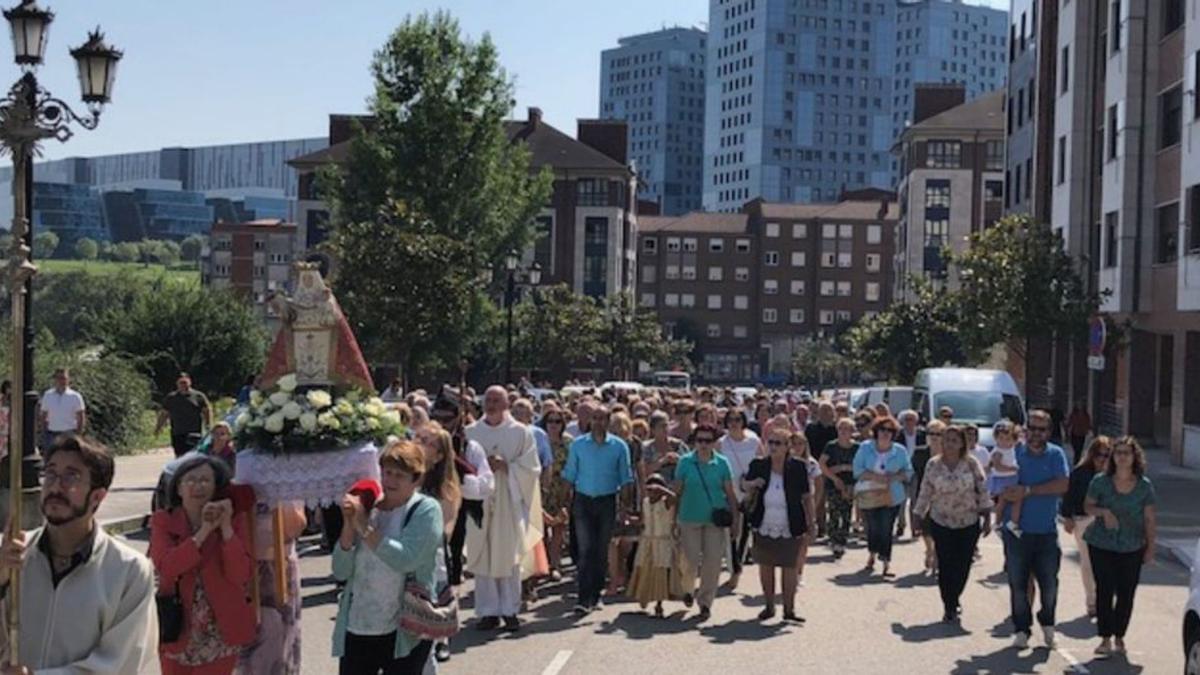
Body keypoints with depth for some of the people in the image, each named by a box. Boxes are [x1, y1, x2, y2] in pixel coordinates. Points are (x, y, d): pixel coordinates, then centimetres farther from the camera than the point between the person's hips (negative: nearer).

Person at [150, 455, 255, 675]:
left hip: (220, 635, -1)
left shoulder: (234, 520, -4)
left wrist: (226, 527, -21)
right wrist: (204, 531, -24)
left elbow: (241, 575, -15)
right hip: (178, 630, 1)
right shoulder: (163, 521, -4)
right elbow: (165, 567, -21)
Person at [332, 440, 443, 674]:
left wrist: (364, 527, -18)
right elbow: (340, 572, 1)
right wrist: (349, 525, -11)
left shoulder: (426, 509, -6)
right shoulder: (367, 507, 5)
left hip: (405, 632, -4)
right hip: (357, 628, 4)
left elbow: (405, 559, -22)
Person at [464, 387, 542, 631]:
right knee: (482, 556, 1)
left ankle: (510, 610, 9)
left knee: (508, 556, 0)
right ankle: (488, 611, 8)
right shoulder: (471, 432, 8)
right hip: (480, 502, 1)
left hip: (509, 503, -1)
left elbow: (531, 467, -1)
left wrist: (506, 466, -14)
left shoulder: (520, 432, 3)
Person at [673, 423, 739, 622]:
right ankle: (688, 589, 33)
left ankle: (705, 602, 11)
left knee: (712, 561, -2)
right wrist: (673, 518, 2)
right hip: (690, 519, -1)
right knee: (692, 560, 1)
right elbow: (677, 491, 3)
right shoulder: (685, 462, -1)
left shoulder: (722, 463, 1)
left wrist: (735, 517, 2)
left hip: (715, 519, 1)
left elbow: (730, 493, 5)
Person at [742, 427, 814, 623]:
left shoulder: (798, 467, -8)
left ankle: (789, 609, 15)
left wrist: (811, 522, -2)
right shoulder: (759, 465, -3)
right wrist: (753, 484, -11)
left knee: (789, 568, 3)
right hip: (764, 528, 3)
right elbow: (745, 485, 13)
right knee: (765, 567, 12)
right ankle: (769, 606, 28)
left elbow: (807, 497, -1)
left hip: (790, 529, -3)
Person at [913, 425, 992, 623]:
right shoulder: (933, 465, -2)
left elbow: (983, 490, -1)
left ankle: (953, 602, 27)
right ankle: (950, 607, 9)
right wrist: (917, 517, 5)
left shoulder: (972, 464, -4)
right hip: (941, 522, 0)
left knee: (962, 566, 4)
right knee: (945, 565, -3)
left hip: (969, 523, 0)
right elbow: (924, 493, 4)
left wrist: (987, 518, -3)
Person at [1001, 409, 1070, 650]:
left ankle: (1047, 623, 29)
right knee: (1018, 583, 5)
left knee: (1049, 583, 5)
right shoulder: (1015, 453, 3)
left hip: (1046, 531, 0)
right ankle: (1021, 629, 18)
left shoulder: (1055, 454, 0)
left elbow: (1062, 485, -13)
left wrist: (1029, 491, -18)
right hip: (1017, 530, 1)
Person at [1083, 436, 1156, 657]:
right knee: (1104, 591, 0)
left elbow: (1150, 519, 2)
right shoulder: (1100, 481, -5)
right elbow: (1088, 506, 4)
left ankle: (1119, 637, 21)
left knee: (1126, 594, 4)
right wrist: (1103, 512, -16)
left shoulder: (1144, 485, -3)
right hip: (1101, 546, -1)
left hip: (1132, 548, 1)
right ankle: (1106, 638, 9)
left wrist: (1150, 547, 1)